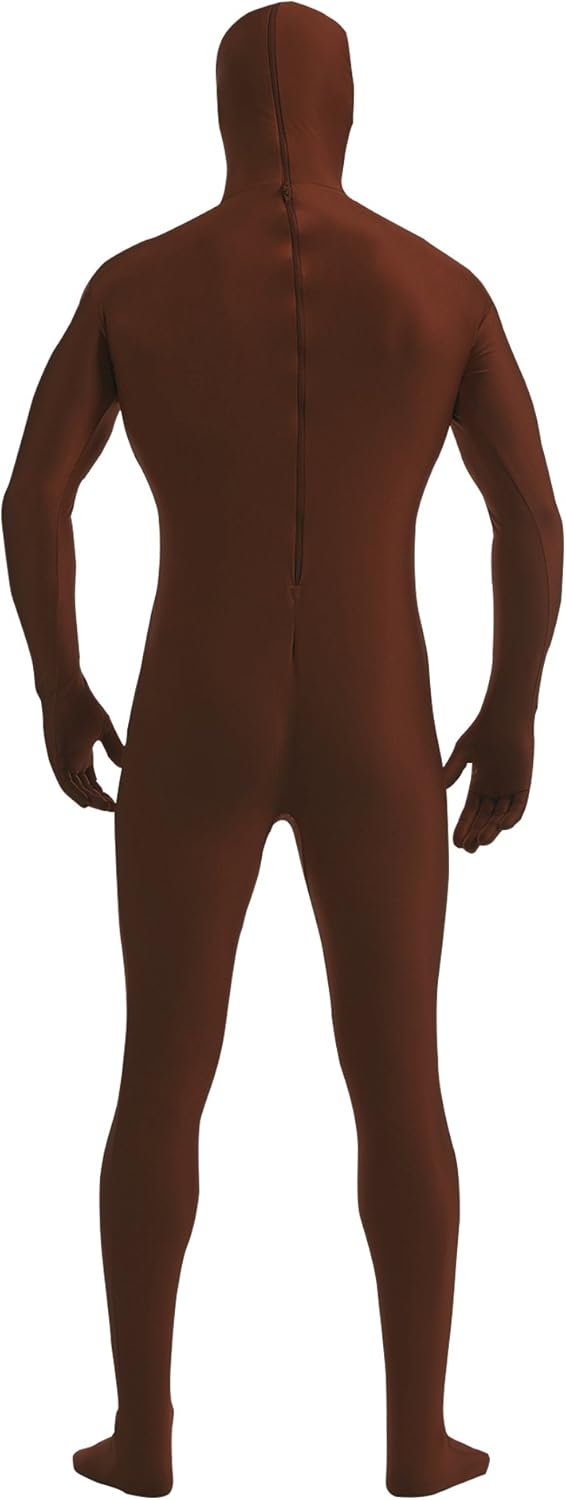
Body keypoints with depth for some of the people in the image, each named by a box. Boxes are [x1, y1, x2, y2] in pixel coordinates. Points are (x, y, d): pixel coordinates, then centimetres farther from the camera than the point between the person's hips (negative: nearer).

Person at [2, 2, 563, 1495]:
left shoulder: (135, 279, -1)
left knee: (162, 1079, 13)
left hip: (195, 735, 0)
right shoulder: (443, 284, -1)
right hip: (374, 744, 0)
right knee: (400, 1082, 13)